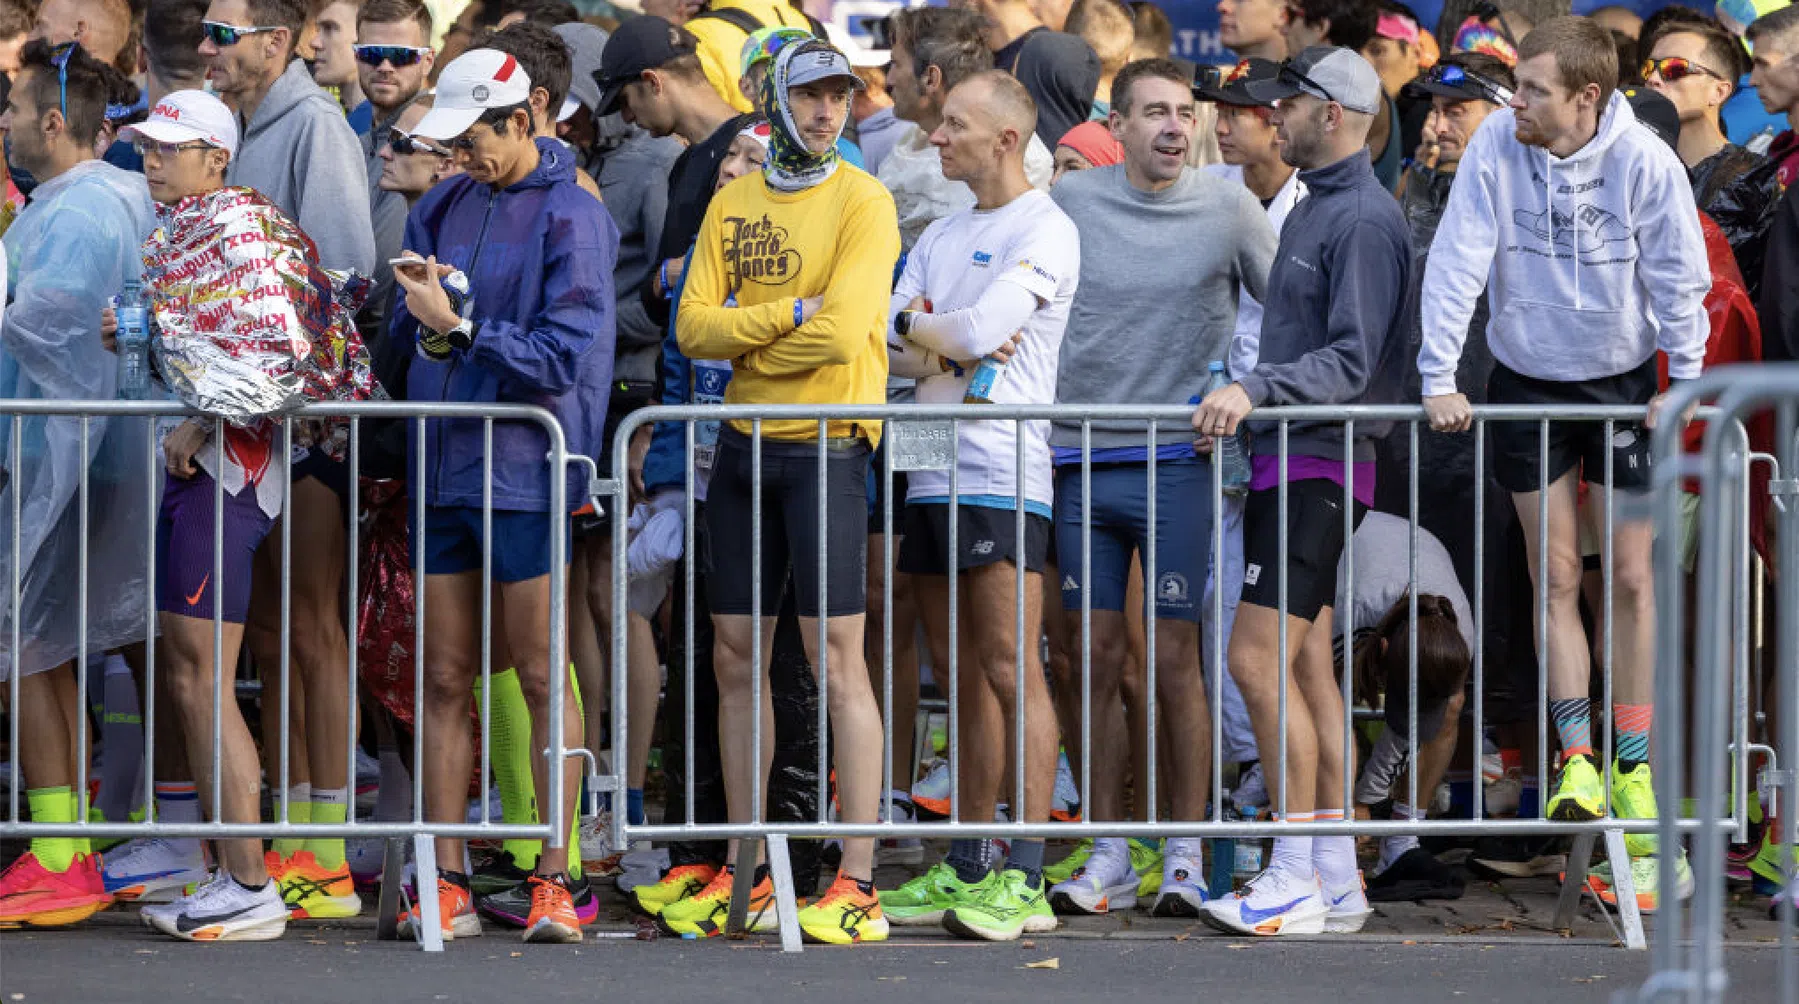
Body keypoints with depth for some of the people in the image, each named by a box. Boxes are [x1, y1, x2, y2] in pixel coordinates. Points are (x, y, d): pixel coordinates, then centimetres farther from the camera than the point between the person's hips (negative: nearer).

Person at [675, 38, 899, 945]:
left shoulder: (862, 203, -5)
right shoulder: (731, 203, 11)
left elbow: (842, 334, -17)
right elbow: (694, 327, 0)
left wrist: (745, 332, -4)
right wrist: (791, 315, -13)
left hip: (824, 448, -6)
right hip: (743, 446, 6)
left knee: (836, 657, -9)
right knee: (736, 657, 8)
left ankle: (858, 885, -9)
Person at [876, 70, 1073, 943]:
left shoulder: (1045, 231, -5)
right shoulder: (939, 237, 21)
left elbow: (978, 331, -16)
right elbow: (890, 347, 11)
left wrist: (918, 328, 3)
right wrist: (954, 341, -8)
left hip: (1002, 471, -8)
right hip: (932, 471, 8)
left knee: (1010, 672, -9)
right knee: (962, 677, 10)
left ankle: (1023, 879, -11)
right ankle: (964, 869, 14)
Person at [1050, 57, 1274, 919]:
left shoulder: (1228, 208, 1)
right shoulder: (1069, 202, 4)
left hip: (1178, 460, -2)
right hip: (1080, 459, 2)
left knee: (1176, 660, -2)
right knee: (1096, 656, 3)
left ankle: (1185, 854, 5)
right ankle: (1109, 855, 9)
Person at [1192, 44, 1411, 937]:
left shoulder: (1365, 218, -12)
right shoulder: (1310, 209, 19)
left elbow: (1354, 362, -19)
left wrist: (1256, 390, -27)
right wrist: (1245, 403, 19)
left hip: (1320, 463, -10)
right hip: (1289, 461, 10)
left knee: (1259, 660, -14)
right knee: (1302, 668, 9)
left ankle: (1298, 879, -13)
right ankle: (1336, 879, 12)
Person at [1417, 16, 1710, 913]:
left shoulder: (1644, 163, -17)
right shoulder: (1497, 148, -14)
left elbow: (1678, 279, -8)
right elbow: (1458, 261, -13)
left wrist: (1685, 385, -9)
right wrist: (1438, 376, -17)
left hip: (1623, 384, -1)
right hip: (1528, 385, 1)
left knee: (1632, 580, 0)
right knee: (1556, 576, 0)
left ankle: (1632, 769, 5)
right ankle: (1576, 762, 1)